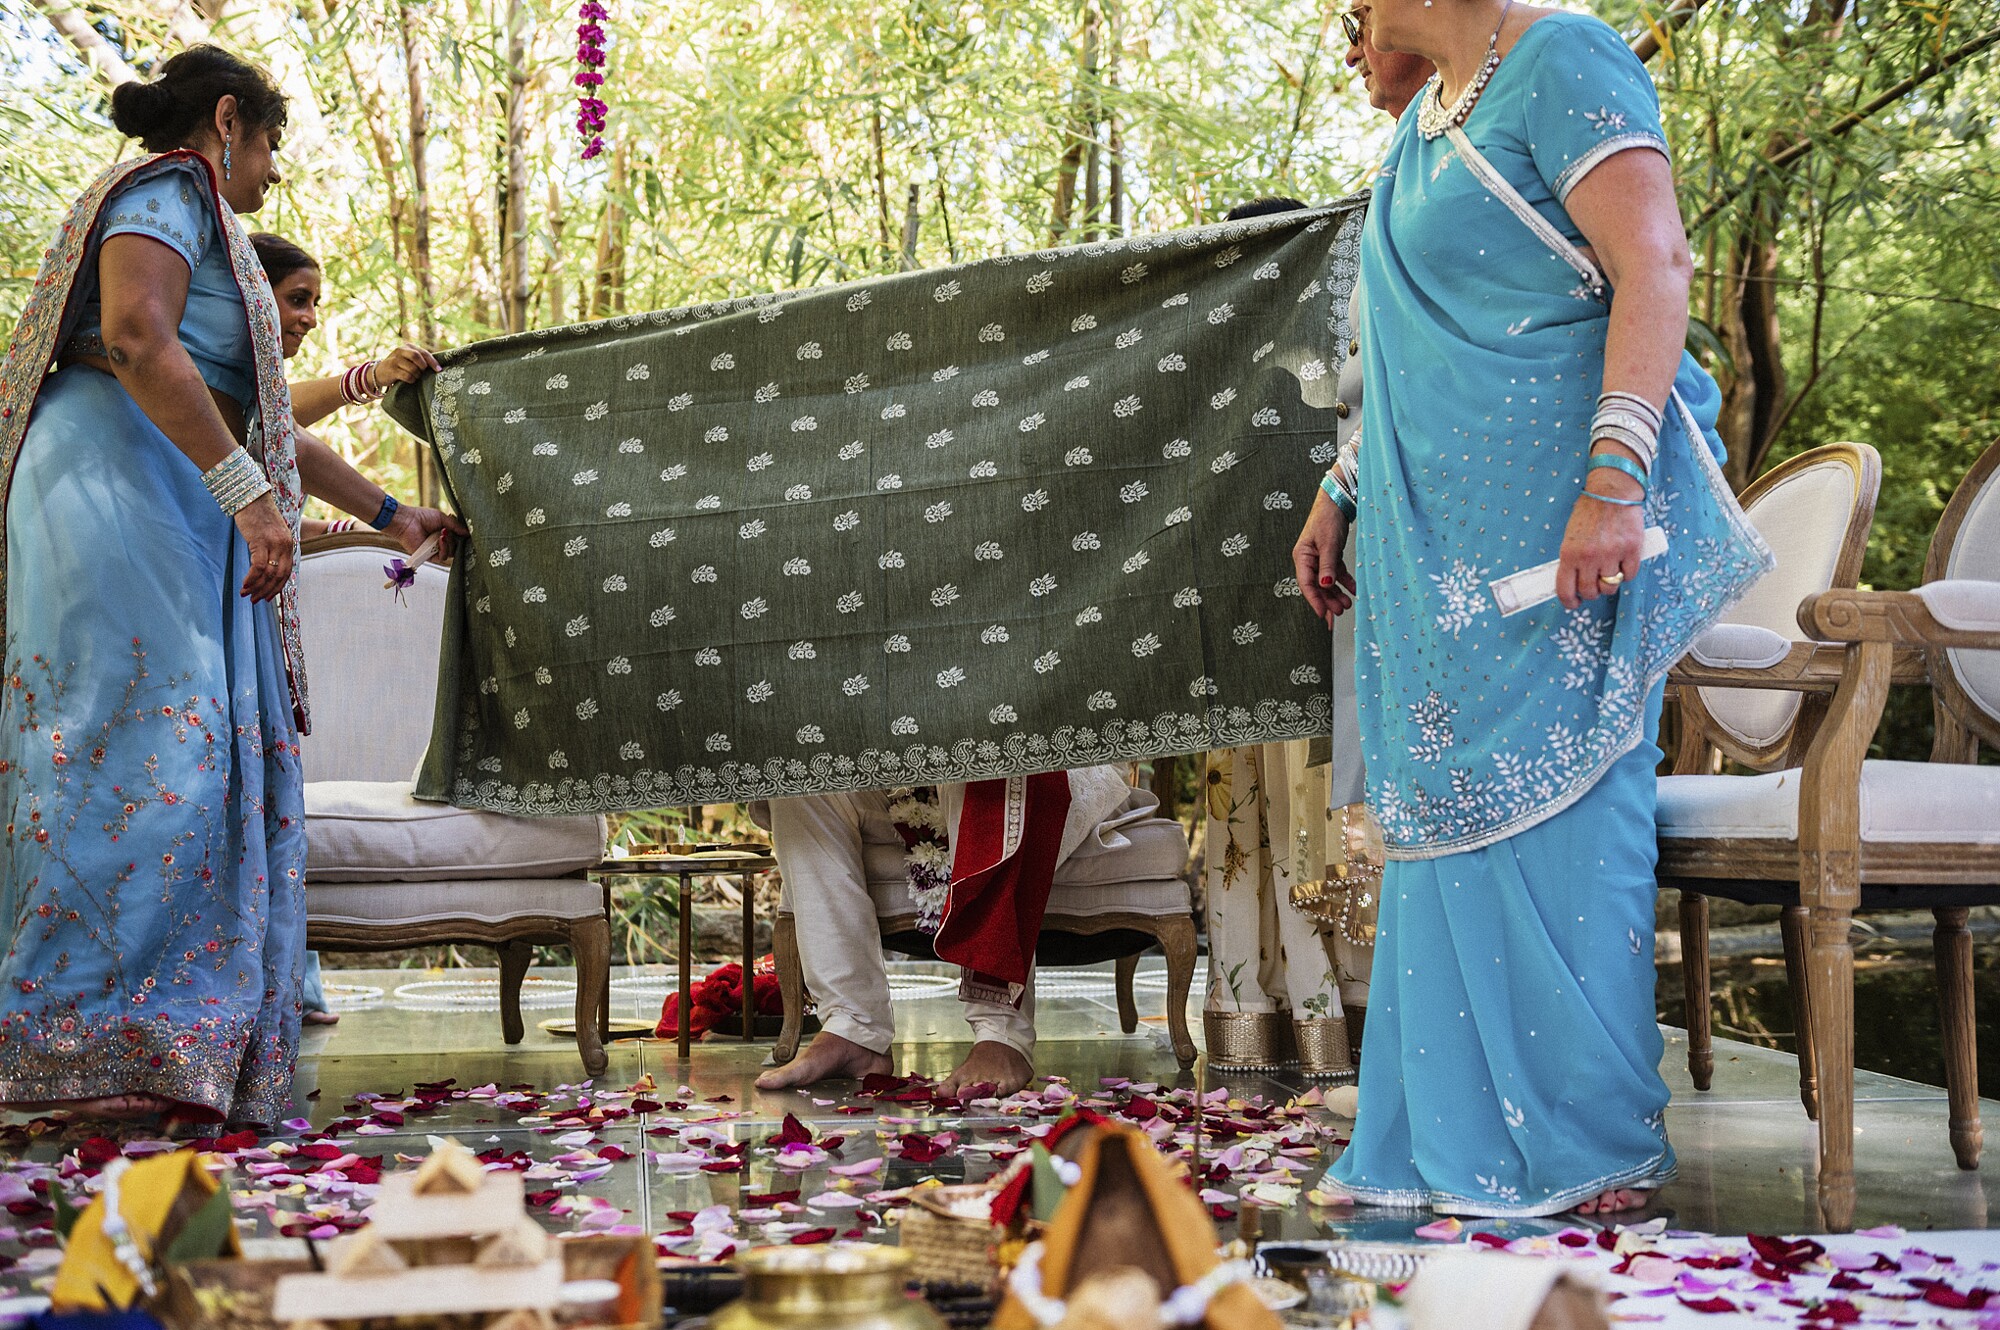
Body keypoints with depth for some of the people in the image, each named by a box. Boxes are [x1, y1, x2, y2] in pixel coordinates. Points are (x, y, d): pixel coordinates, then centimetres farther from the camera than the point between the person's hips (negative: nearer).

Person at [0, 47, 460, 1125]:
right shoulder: (168, 189, 1)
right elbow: (136, 338, -18)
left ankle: (184, 1056, -1)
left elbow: (247, 423, 36)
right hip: (118, 477, -10)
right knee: (156, 743, -17)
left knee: (218, 760, 2)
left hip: (178, 509, 10)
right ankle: (87, 1037, -19)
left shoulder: (196, 218, 31)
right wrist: (250, 492, -22)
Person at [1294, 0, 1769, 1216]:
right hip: (1440, 529, 9)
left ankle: (1602, 1145, 4)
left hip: (1550, 525, -9)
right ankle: (1465, 1133, 15)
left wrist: (1613, 480, -27)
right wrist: (1342, 496, 24)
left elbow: (1655, 269, -19)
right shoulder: (1425, 124, 19)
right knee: (1453, 818, 8)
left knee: (1556, 808, -5)